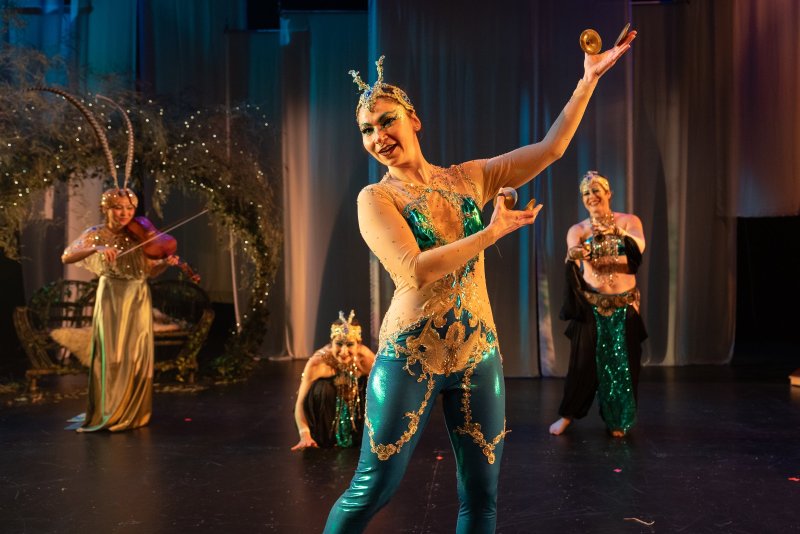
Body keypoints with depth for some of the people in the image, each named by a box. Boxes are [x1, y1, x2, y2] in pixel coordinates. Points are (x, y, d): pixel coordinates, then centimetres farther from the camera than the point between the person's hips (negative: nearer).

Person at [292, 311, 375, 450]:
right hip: (326, 408, -3)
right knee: (322, 388, -33)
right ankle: (324, 439, -10)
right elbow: (301, 403, -30)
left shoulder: (366, 359, -29)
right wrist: (305, 435, -42)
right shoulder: (316, 363, -34)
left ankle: (358, 437, 3)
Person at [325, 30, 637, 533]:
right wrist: (493, 232, -14)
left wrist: (589, 78, 3)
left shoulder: (469, 178, 8)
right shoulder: (376, 198, -4)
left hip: (478, 354, 4)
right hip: (411, 355, -3)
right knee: (372, 490, 2)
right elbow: (414, 270, -18)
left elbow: (551, 148, 7)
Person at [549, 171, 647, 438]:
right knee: (584, 361, 0)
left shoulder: (628, 221, -1)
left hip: (625, 305, 1)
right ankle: (568, 414, 19)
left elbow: (639, 246, -22)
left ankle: (618, 419, 27)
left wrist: (618, 231, -41)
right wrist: (572, 256, -45)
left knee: (624, 363, 7)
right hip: (590, 305, 0)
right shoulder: (578, 229, 0)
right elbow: (572, 251, -21)